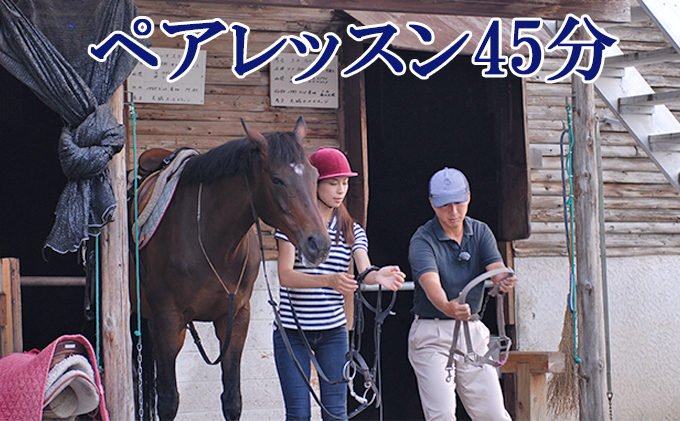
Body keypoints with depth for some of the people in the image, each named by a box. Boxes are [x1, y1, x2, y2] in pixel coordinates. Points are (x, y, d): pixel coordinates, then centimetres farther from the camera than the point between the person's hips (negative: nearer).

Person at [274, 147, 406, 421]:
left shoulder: (352, 231, 7)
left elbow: (364, 270, -10)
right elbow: (285, 276, -17)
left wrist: (378, 275, -36)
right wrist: (329, 280, -34)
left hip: (333, 331, 3)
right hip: (292, 329, -3)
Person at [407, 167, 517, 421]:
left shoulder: (480, 232, 4)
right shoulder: (422, 240, -12)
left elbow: (496, 268, -12)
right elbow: (430, 283, -29)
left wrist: (504, 281, -38)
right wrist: (448, 307, -51)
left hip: (472, 332, 4)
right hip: (431, 335, -4)